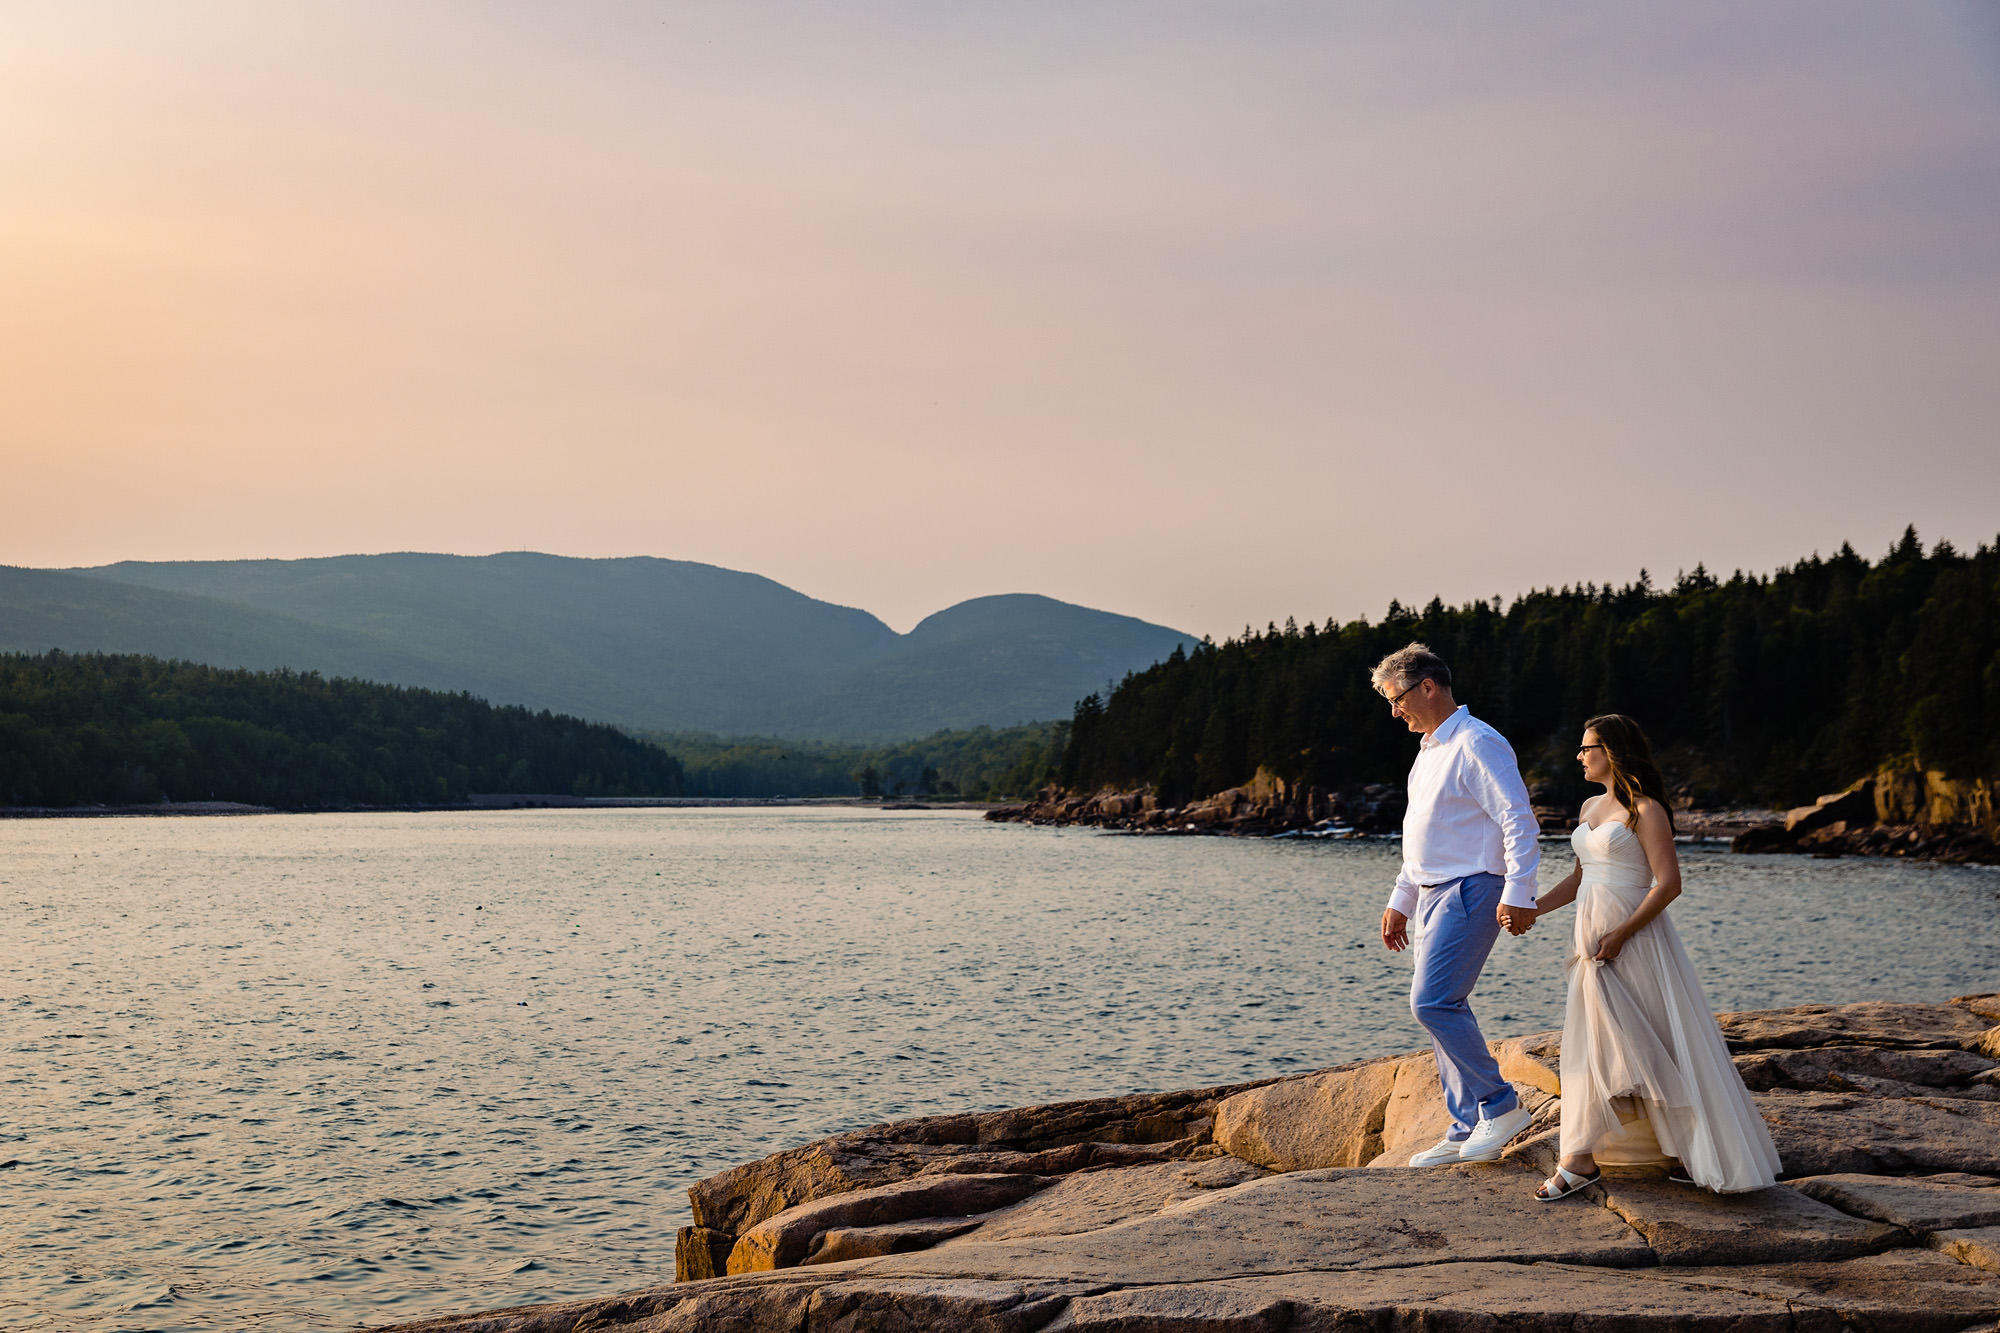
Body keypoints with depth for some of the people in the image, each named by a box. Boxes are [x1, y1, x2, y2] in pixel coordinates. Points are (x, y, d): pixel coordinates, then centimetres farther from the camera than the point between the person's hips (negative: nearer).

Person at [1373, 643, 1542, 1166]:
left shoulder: (1478, 744, -12)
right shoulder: (1429, 750, 19)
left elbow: (1519, 821, -18)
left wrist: (1517, 893, -25)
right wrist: (1400, 901, 25)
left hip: (1470, 892, -10)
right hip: (1434, 896, 10)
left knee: (1432, 1002, -16)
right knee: (1444, 1008, 8)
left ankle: (1499, 1103, -3)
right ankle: (1468, 1130, 13)